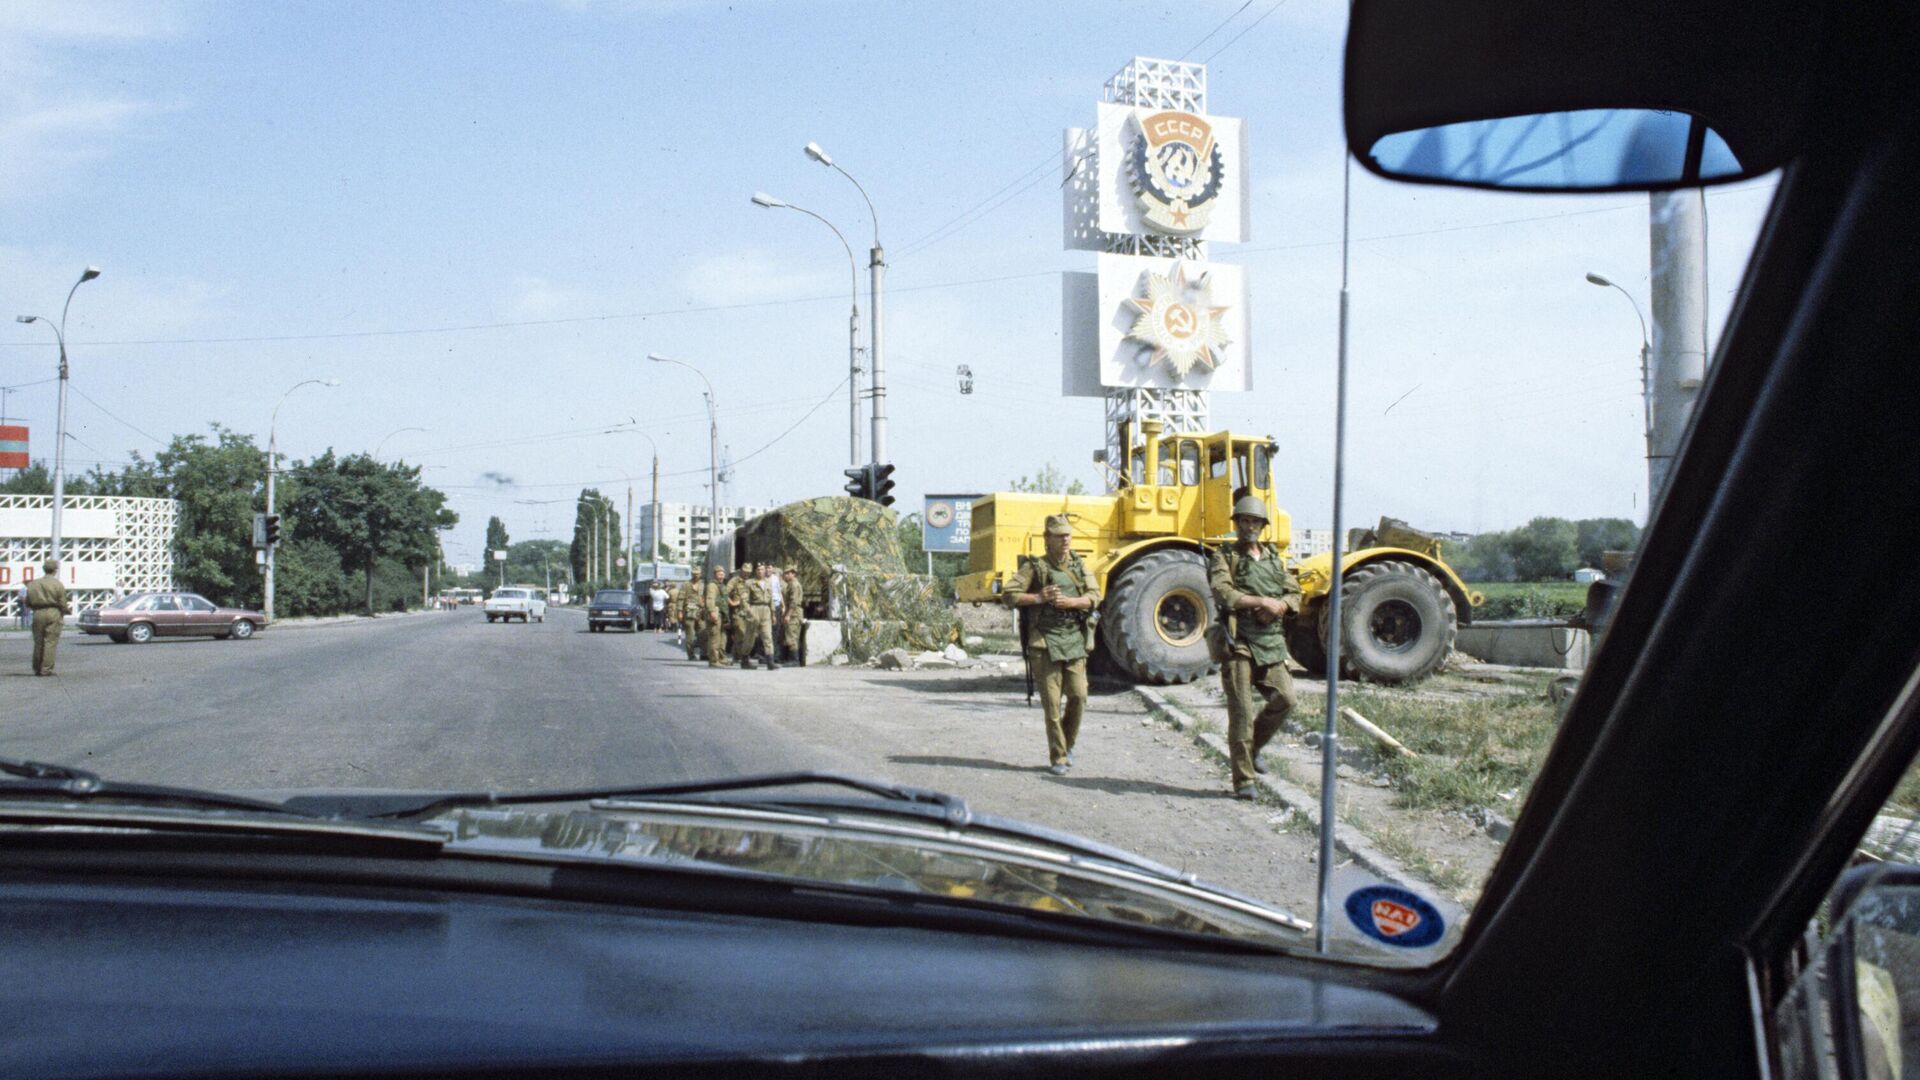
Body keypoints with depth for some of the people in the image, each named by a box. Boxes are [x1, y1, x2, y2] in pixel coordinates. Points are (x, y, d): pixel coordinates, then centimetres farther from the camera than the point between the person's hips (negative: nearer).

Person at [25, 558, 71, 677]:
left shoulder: (33, 584, 8)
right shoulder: (58, 584, -5)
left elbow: (28, 602, 9)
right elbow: (63, 603, -6)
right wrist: (62, 615, 11)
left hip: (38, 614, 4)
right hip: (53, 613, -4)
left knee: (38, 642, 13)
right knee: (51, 641, -2)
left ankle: (37, 669, 20)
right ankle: (46, 669, -6)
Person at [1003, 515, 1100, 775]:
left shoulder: (1079, 565, 11)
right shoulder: (1035, 567, 0)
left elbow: (1095, 596, 1)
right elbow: (1010, 596, -4)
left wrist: (1070, 602, -15)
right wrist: (1038, 598, -15)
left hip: (1075, 639, 3)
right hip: (1046, 641, -3)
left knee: (1078, 695, -3)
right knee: (1052, 702, -3)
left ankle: (1068, 745, 21)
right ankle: (1058, 758, 6)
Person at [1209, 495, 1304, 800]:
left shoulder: (1275, 558, 19)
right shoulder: (1225, 557, 3)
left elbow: (1294, 593, 13)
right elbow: (1222, 593, -13)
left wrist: (1277, 607, -9)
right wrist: (1262, 601, -15)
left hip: (1271, 641, 5)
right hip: (1239, 641, -5)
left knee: (1284, 699, -4)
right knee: (1241, 711, -6)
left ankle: (1253, 746, 22)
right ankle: (1243, 780, -2)